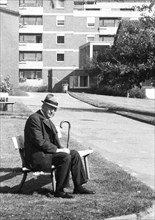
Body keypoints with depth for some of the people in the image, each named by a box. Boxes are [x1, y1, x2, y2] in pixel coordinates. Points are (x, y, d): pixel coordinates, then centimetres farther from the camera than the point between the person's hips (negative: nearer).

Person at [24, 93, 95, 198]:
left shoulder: (47, 120, 16)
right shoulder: (34, 119, -16)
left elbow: (54, 138, 19)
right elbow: (39, 142, -23)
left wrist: (61, 147, -1)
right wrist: (57, 150, -20)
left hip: (47, 151, 10)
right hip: (37, 156, -10)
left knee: (75, 154, 1)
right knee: (65, 157, -26)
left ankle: (78, 187, 4)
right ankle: (59, 191, -17)